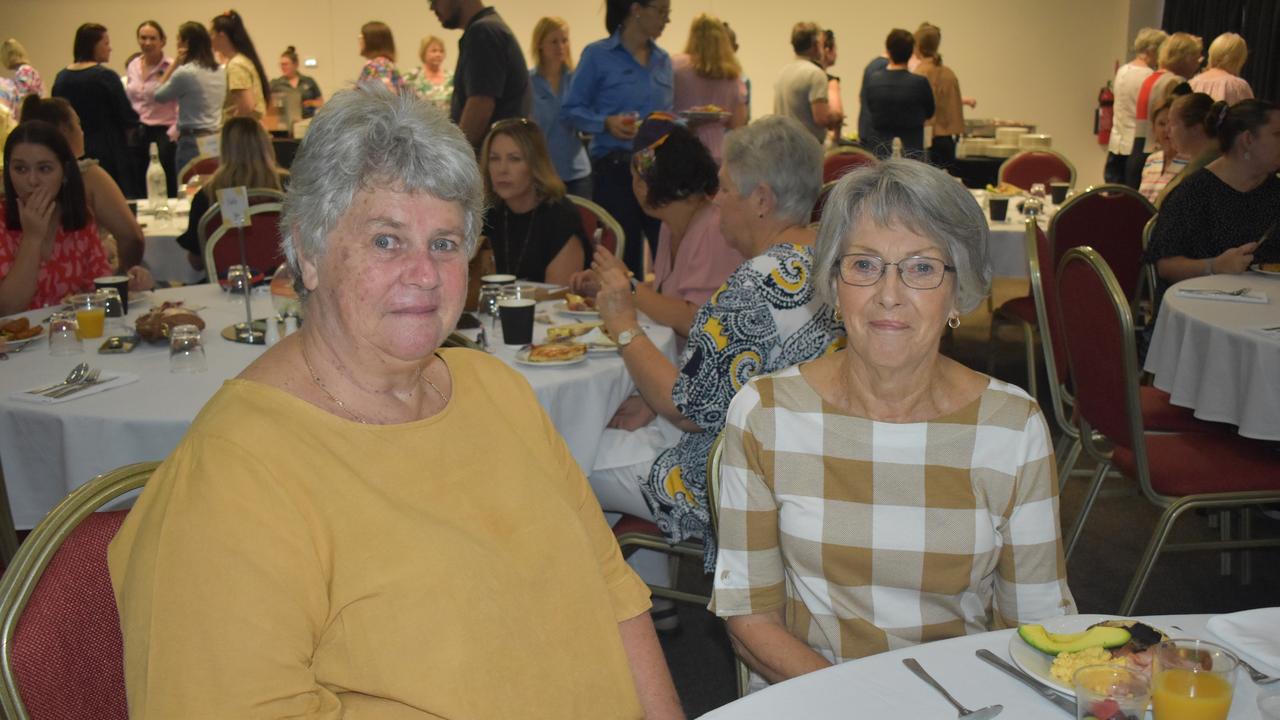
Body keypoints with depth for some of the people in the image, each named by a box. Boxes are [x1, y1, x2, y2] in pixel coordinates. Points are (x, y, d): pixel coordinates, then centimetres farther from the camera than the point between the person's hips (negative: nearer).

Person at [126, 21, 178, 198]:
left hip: (163, 132, -6)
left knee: (167, 189, -3)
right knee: (139, 189, 10)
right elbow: (127, 100, 18)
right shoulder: (132, 67, 10)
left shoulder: (171, 67, -8)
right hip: (137, 134, 6)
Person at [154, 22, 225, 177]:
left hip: (193, 143, -7)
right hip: (216, 140, 7)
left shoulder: (184, 73, -11)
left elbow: (159, 95, 3)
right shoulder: (219, 71, 11)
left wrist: (175, 63, 2)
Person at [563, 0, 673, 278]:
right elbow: (571, 109, -3)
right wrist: (607, 123, -19)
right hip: (615, 171, -4)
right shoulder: (597, 55, -2)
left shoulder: (663, 59, 14)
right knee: (625, 258, 1)